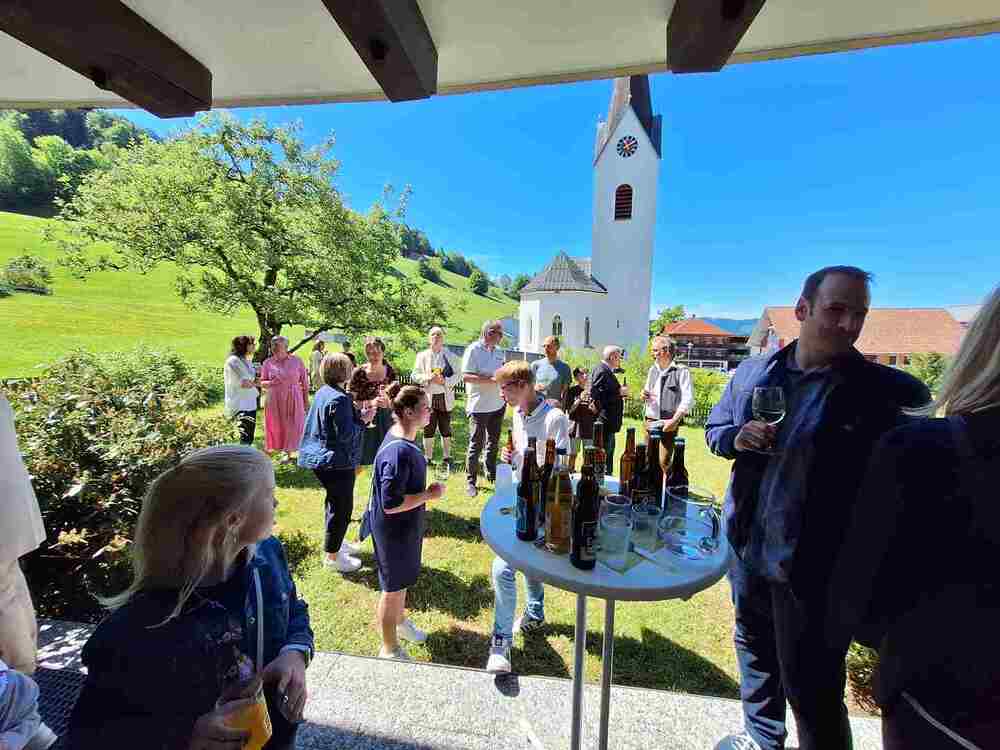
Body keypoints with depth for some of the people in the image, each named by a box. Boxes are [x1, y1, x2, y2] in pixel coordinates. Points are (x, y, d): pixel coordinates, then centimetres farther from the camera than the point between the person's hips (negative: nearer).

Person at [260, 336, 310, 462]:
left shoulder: (296, 361, -2)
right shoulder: (268, 363, 2)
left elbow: (304, 382, 1)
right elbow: (262, 382, 6)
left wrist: (306, 400, 1)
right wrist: (271, 382, -17)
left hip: (293, 399, -1)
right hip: (275, 400, 1)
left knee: (292, 426, 5)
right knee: (275, 425, 8)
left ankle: (289, 452, 21)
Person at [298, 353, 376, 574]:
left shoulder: (323, 392, 6)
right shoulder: (340, 399, -24)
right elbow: (346, 434, -25)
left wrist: (359, 414, 7)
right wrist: (363, 420, -11)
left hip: (320, 457, 10)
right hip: (337, 461, -10)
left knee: (334, 502, 25)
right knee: (342, 508, 5)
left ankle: (336, 542, 42)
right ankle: (332, 556, 18)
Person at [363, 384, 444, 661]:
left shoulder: (402, 436, -5)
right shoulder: (398, 453, -34)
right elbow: (391, 504, -32)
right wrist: (429, 495, -25)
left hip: (407, 526, 9)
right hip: (393, 530, -8)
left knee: (403, 579, 29)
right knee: (393, 588, 14)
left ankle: (400, 621, 54)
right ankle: (390, 649, 38)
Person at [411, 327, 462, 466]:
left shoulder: (450, 356, 5)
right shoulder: (422, 355, 7)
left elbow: (458, 375, 1)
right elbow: (415, 375, 3)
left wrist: (445, 381, -16)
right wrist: (428, 378, -15)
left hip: (445, 397, 0)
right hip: (428, 397, 0)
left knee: (446, 429, 7)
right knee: (428, 428, 5)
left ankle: (446, 456, 20)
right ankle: (428, 457, 19)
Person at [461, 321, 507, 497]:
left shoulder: (498, 352, 10)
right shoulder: (473, 349, -12)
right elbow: (466, 376, -20)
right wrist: (491, 379, -25)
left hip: (497, 405, 7)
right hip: (479, 406, -7)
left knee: (493, 443, 19)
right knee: (476, 445, 3)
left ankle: (492, 475, 36)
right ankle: (470, 481, 17)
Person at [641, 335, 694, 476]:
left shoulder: (681, 371, -6)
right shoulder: (653, 370, 14)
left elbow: (688, 400, -12)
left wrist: (674, 420, -19)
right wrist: (645, 396, 2)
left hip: (669, 423, -6)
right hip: (650, 421, 6)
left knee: (664, 462, -7)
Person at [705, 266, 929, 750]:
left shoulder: (889, 391, -13)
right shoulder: (752, 372, -1)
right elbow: (714, 429, 8)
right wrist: (737, 437, -12)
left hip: (813, 567, -4)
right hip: (747, 552, 5)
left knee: (810, 688, 13)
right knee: (755, 653, 27)